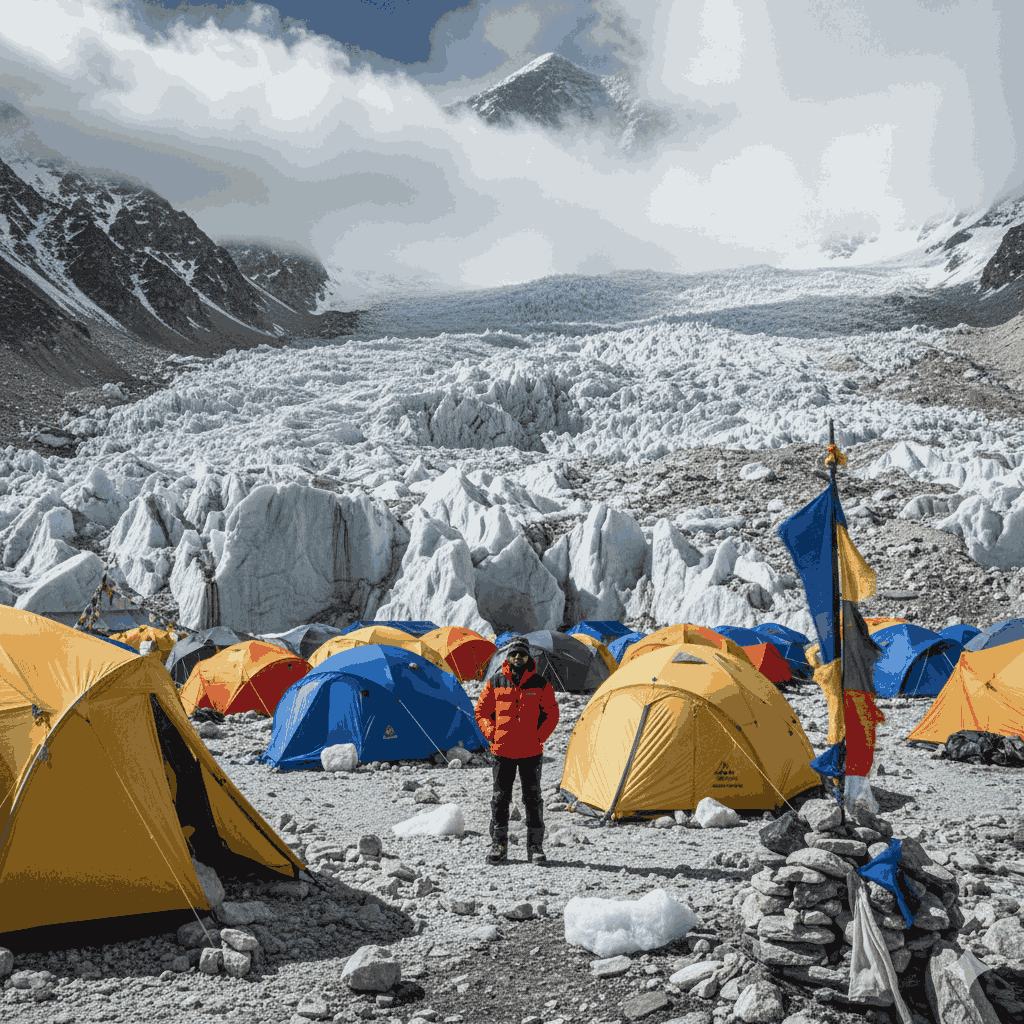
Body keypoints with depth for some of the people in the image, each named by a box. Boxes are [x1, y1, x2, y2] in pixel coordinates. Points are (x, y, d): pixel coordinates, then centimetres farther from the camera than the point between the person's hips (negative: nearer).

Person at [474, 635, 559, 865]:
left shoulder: (540, 684, 1)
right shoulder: (495, 683, 2)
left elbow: (552, 714, 7)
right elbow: (481, 711, 11)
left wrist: (540, 736, -3)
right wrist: (491, 734, -1)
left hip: (531, 752, 0)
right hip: (503, 751, 1)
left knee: (533, 799, 3)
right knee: (500, 798, 4)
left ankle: (535, 847, 12)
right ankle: (498, 847, 14)